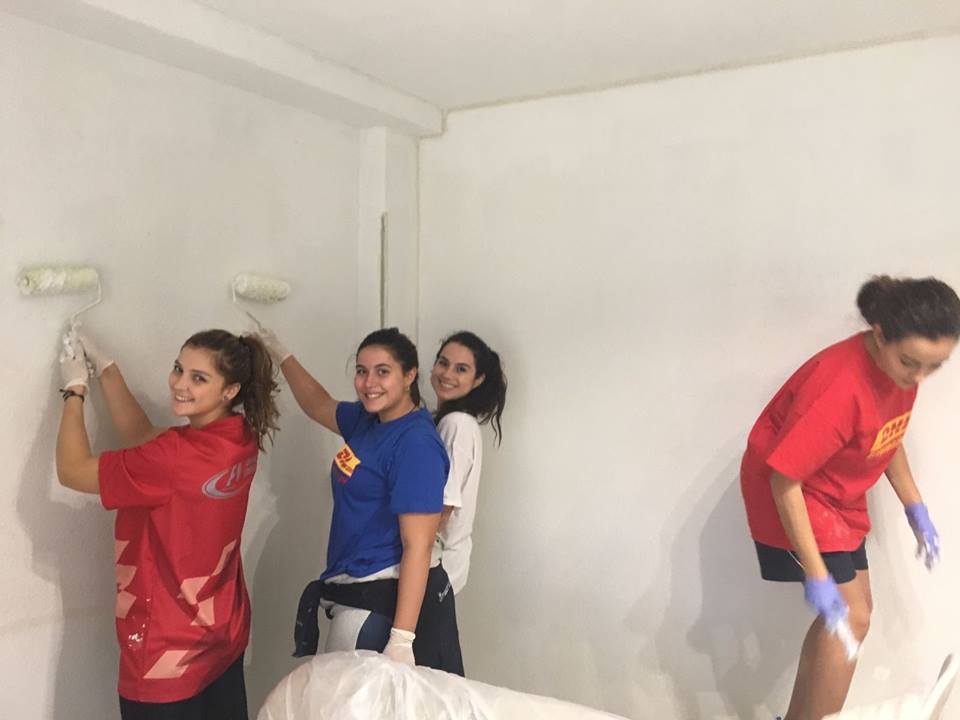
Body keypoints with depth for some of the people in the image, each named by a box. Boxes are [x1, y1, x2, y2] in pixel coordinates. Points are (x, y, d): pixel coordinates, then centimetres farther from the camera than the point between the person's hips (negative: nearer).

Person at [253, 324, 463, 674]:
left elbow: (418, 547, -21)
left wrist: (402, 639, -23)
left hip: (386, 602, -8)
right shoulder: (367, 419, 7)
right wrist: (279, 352, 34)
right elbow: (319, 405, 30)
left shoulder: (416, 442, -18)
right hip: (355, 593, 8)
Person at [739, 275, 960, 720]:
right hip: (792, 493, -8)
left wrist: (915, 507, 7)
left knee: (853, 612, 12)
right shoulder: (839, 387, -34)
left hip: (840, 496, 9)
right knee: (850, 619, -8)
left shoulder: (901, 363, -8)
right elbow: (784, 479, -31)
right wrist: (815, 575, -28)